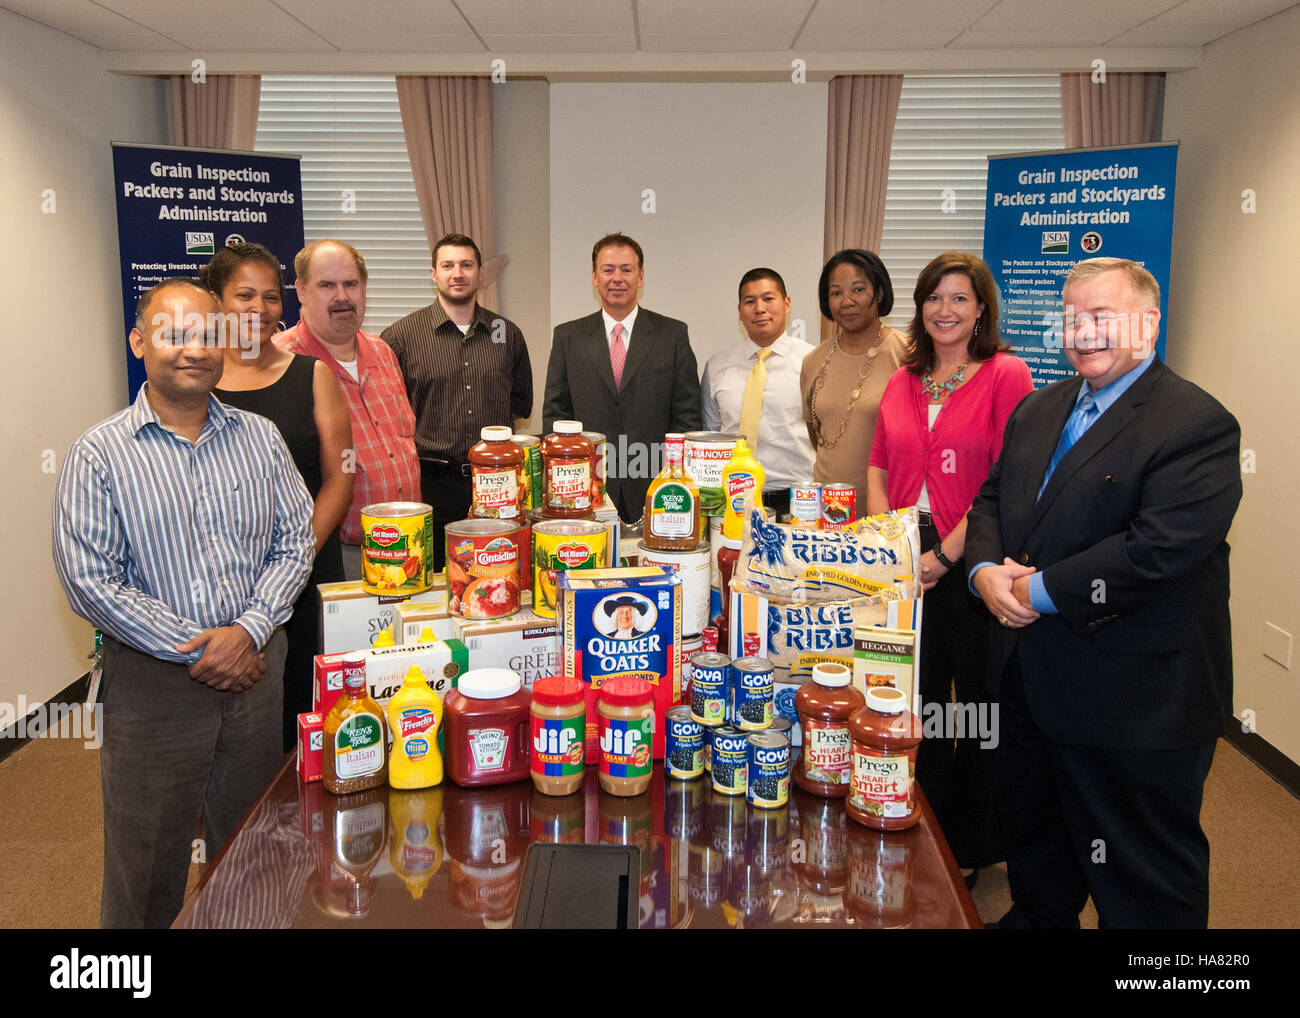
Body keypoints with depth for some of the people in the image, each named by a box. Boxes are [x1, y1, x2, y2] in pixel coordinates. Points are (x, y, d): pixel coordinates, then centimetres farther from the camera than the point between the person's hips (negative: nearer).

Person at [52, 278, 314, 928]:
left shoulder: (259, 438, 4)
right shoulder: (99, 455, -6)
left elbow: (295, 541, 2)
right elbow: (90, 581, -12)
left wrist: (249, 631, -13)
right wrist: (198, 649, -14)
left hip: (256, 669, 3)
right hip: (153, 681, -2)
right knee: (149, 861, 12)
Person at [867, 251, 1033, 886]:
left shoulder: (1006, 376, -5)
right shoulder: (903, 381, 13)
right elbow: (879, 470, 13)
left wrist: (947, 553, -15)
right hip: (904, 563, 5)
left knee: (978, 701, 7)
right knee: (917, 698, 13)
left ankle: (973, 848, 25)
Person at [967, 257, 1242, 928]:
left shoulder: (1197, 425, -16)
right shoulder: (1038, 409, 11)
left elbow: (1158, 551, -26)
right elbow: (992, 497, 12)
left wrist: (1040, 590, -19)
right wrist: (986, 568, -8)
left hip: (1134, 702, -8)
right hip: (1032, 683, 8)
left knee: (1144, 894, 9)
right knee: (1034, 839, 28)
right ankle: (1034, 918, 51)